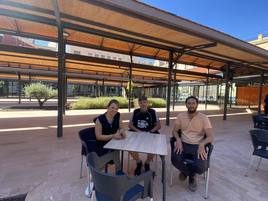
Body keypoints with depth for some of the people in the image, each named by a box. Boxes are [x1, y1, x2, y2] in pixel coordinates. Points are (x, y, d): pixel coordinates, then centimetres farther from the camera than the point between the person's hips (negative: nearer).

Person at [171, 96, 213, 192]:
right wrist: (178, 139, -19)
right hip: (183, 144, 2)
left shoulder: (204, 118, -6)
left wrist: (202, 144, -29)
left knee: (201, 167, -27)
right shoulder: (181, 116, 1)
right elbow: (174, 131, 2)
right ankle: (190, 174, 13)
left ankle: (191, 174, 17)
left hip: (198, 146, -1)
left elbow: (210, 136, -9)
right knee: (175, 159, -27)